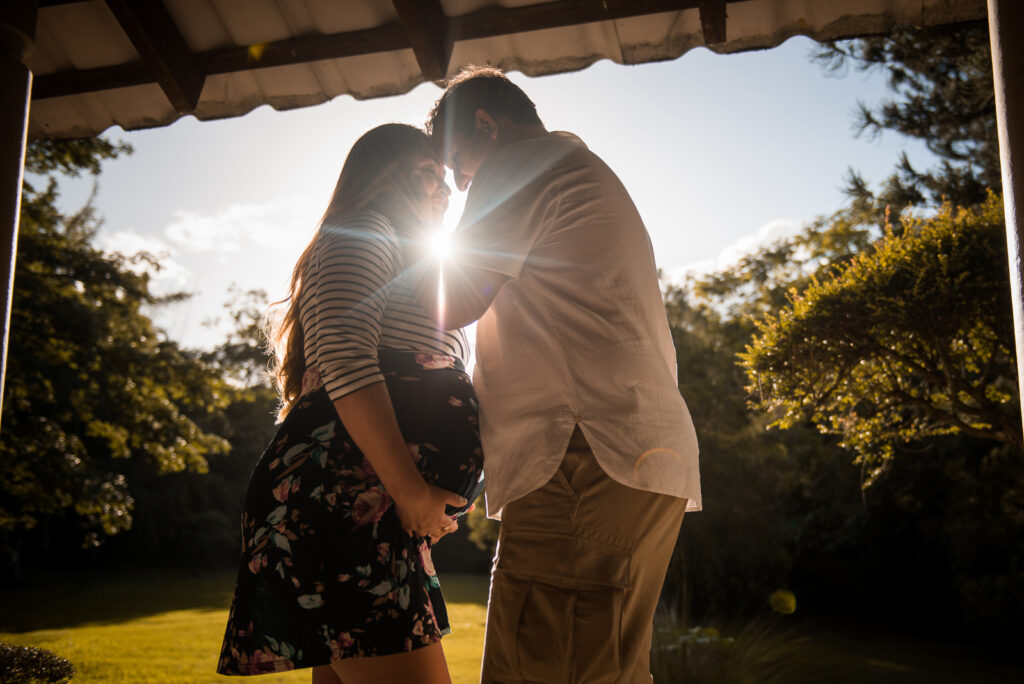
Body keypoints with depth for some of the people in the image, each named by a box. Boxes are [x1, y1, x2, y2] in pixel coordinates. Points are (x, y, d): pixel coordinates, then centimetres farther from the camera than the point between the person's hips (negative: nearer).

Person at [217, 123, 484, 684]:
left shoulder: (394, 258, 33)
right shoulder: (362, 237, 1)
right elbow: (346, 363, -17)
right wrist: (413, 492, -20)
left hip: (378, 518, 11)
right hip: (342, 496, -11)